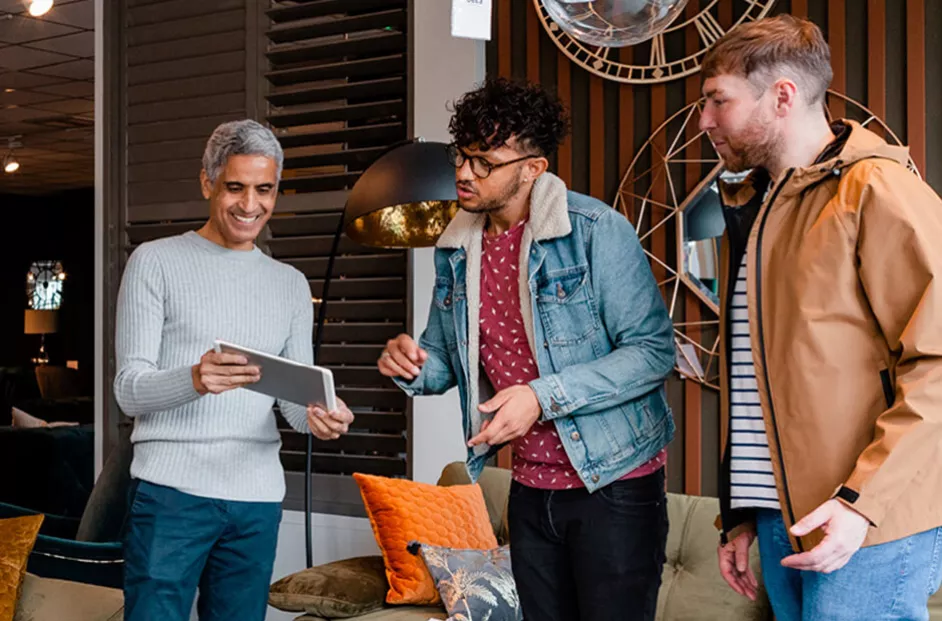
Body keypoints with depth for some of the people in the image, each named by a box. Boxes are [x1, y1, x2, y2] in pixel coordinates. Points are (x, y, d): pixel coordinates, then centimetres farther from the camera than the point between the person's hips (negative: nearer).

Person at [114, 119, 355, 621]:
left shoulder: (290, 285, 16)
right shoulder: (156, 262, 2)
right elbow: (129, 389, -4)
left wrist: (318, 417, -13)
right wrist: (195, 380, -26)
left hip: (258, 497, 4)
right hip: (172, 488, -4)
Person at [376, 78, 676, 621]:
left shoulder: (596, 231, -15)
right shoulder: (455, 250, 6)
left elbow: (654, 350, -18)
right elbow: (446, 358, 17)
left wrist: (544, 396, -25)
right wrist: (411, 366, -8)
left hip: (615, 480, -6)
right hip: (532, 488, 6)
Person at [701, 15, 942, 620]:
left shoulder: (877, 192, -9)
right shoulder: (751, 207, 17)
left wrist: (862, 500, -21)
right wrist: (742, 514, 17)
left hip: (868, 526, -8)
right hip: (782, 522, 8)